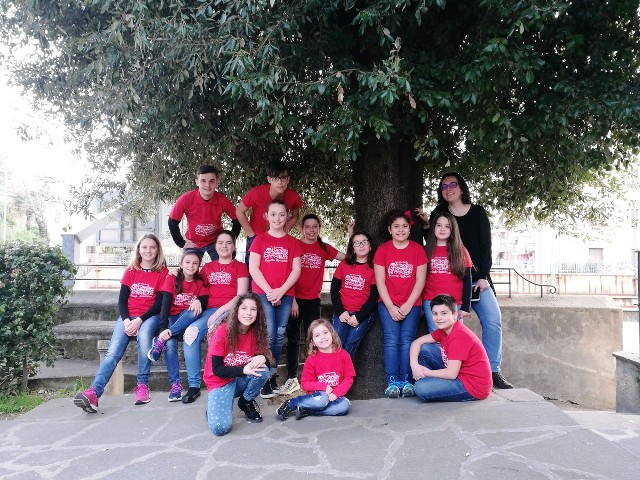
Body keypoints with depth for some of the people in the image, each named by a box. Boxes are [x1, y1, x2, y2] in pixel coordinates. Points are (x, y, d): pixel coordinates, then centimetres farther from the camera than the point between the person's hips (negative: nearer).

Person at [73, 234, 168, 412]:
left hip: (150, 316, -2)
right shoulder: (131, 271, 11)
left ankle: (142, 385, -25)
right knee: (114, 350, -22)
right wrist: (126, 321, -13)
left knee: (143, 335, -36)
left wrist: (139, 321, -18)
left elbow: (159, 303, -5)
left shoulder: (162, 272, 3)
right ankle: (93, 392, -37)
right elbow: (122, 300, 6)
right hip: (128, 316, 3)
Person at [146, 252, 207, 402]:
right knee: (170, 344, -30)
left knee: (195, 312, -34)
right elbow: (165, 304, -12)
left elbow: (204, 302, -6)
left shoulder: (200, 283, 6)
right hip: (171, 318, -1)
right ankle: (175, 384, -28)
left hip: (188, 319, 1)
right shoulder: (171, 279, -2)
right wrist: (162, 327, -26)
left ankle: (160, 340, -30)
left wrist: (198, 301, -32)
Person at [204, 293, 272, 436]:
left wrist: (262, 358, -28)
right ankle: (215, 406, 9)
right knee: (220, 428, -27)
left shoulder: (257, 333, -7)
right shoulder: (223, 331, -19)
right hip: (221, 381, -4)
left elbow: (267, 359, -4)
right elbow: (216, 369, -17)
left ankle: (246, 401, 1)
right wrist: (243, 370, -31)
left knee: (263, 371, -29)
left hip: (242, 381, 4)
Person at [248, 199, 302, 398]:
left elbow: (296, 270, 3)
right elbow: (253, 268, -2)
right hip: (263, 294, -2)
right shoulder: (260, 240, 5)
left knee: (279, 336, 4)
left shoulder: (293, 242, 9)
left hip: (285, 295, 2)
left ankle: (273, 376, 14)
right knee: (268, 335, -9)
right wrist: (269, 291, -10)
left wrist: (281, 290, -10)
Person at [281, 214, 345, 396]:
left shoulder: (324, 248, 7)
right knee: (293, 338, 4)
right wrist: (292, 299, -10)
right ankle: (292, 379, 11)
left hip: (313, 300, 3)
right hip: (295, 299, -2)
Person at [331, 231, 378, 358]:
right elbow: (334, 289, 8)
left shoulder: (374, 267, 2)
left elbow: (374, 296, -3)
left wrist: (358, 317, -10)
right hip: (342, 312, 2)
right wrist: (340, 312, -5)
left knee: (349, 346, -15)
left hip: (363, 314, -2)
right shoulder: (344, 264, 11)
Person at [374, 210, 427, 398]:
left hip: (411, 304, 0)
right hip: (388, 304, 0)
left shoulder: (418, 249, 3)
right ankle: (392, 381, -8)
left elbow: (420, 280, 0)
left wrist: (408, 305, -7)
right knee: (391, 341, -9)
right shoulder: (382, 250, 3)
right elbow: (380, 282, 0)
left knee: (407, 340, -8)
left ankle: (406, 380, -3)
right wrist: (391, 307, -8)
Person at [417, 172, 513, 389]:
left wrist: (483, 276, -6)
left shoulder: (478, 212, 5)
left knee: (493, 319, -8)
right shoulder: (439, 213, 7)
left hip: (477, 278, 1)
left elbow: (485, 246, 2)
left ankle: (493, 371, 0)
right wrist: (427, 225, -6)